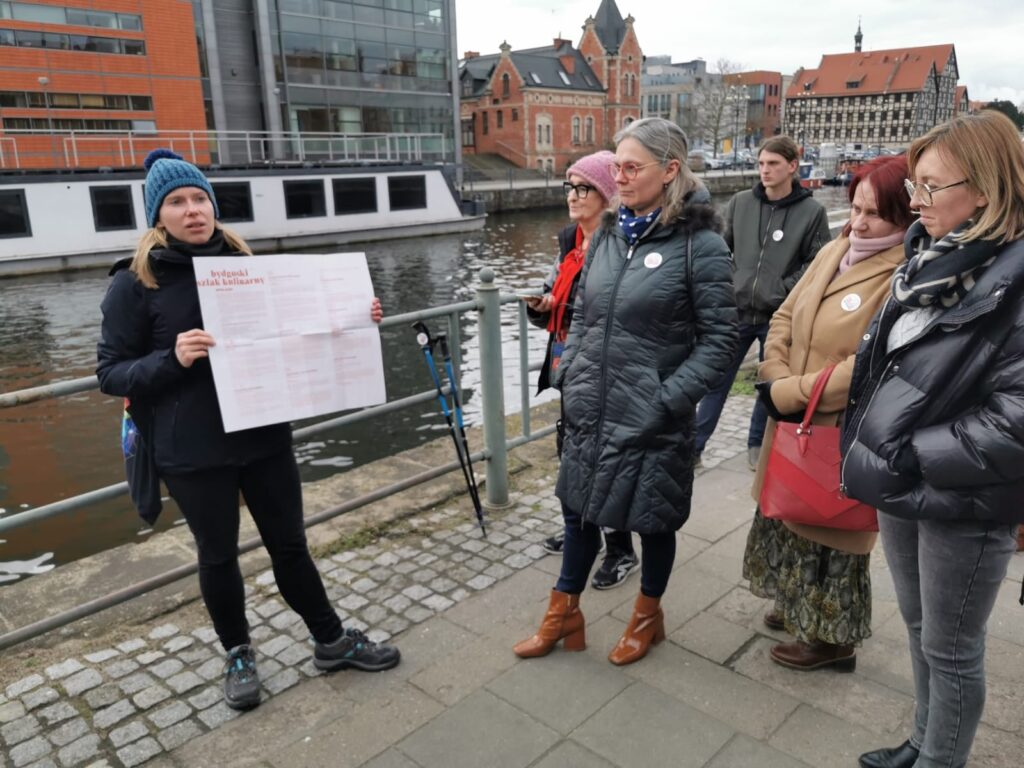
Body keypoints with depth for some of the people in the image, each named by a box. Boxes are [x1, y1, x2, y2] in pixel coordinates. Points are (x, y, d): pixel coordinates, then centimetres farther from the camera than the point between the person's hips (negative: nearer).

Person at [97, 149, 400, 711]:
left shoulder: (243, 263, 4)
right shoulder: (134, 283, -6)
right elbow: (110, 373, -6)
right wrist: (172, 358, -24)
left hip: (265, 437, 3)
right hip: (192, 452, -2)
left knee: (290, 544, 14)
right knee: (218, 556, 14)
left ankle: (332, 641, 32)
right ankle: (238, 656, 37)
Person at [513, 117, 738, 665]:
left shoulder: (700, 244, -12)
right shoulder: (608, 234, 5)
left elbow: (719, 340, -12)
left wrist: (668, 399, -18)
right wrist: (566, 376, 4)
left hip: (651, 422, -5)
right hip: (589, 413, 6)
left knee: (653, 521, 14)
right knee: (578, 511, 17)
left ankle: (647, 617, 41)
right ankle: (563, 616, 38)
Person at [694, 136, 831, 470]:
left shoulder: (812, 211, -5)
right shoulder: (740, 203, 1)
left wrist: (783, 291, -11)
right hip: (736, 311, 1)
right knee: (715, 381, 6)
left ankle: (758, 443, 33)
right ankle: (693, 446, 16)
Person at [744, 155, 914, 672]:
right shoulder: (834, 251, 6)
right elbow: (785, 316, 8)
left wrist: (789, 394, -21)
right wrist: (775, 378, -8)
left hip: (845, 434, -7)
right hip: (794, 422, 8)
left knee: (830, 532, 8)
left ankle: (833, 636, 31)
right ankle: (801, 605, 45)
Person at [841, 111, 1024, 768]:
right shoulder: (930, 258, 5)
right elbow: (879, 358, 13)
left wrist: (906, 458, -19)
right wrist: (869, 443, 2)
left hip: (964, 505, -7)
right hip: (903, 490, 7)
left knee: (950, 649, 12)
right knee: (920, 629, 23)